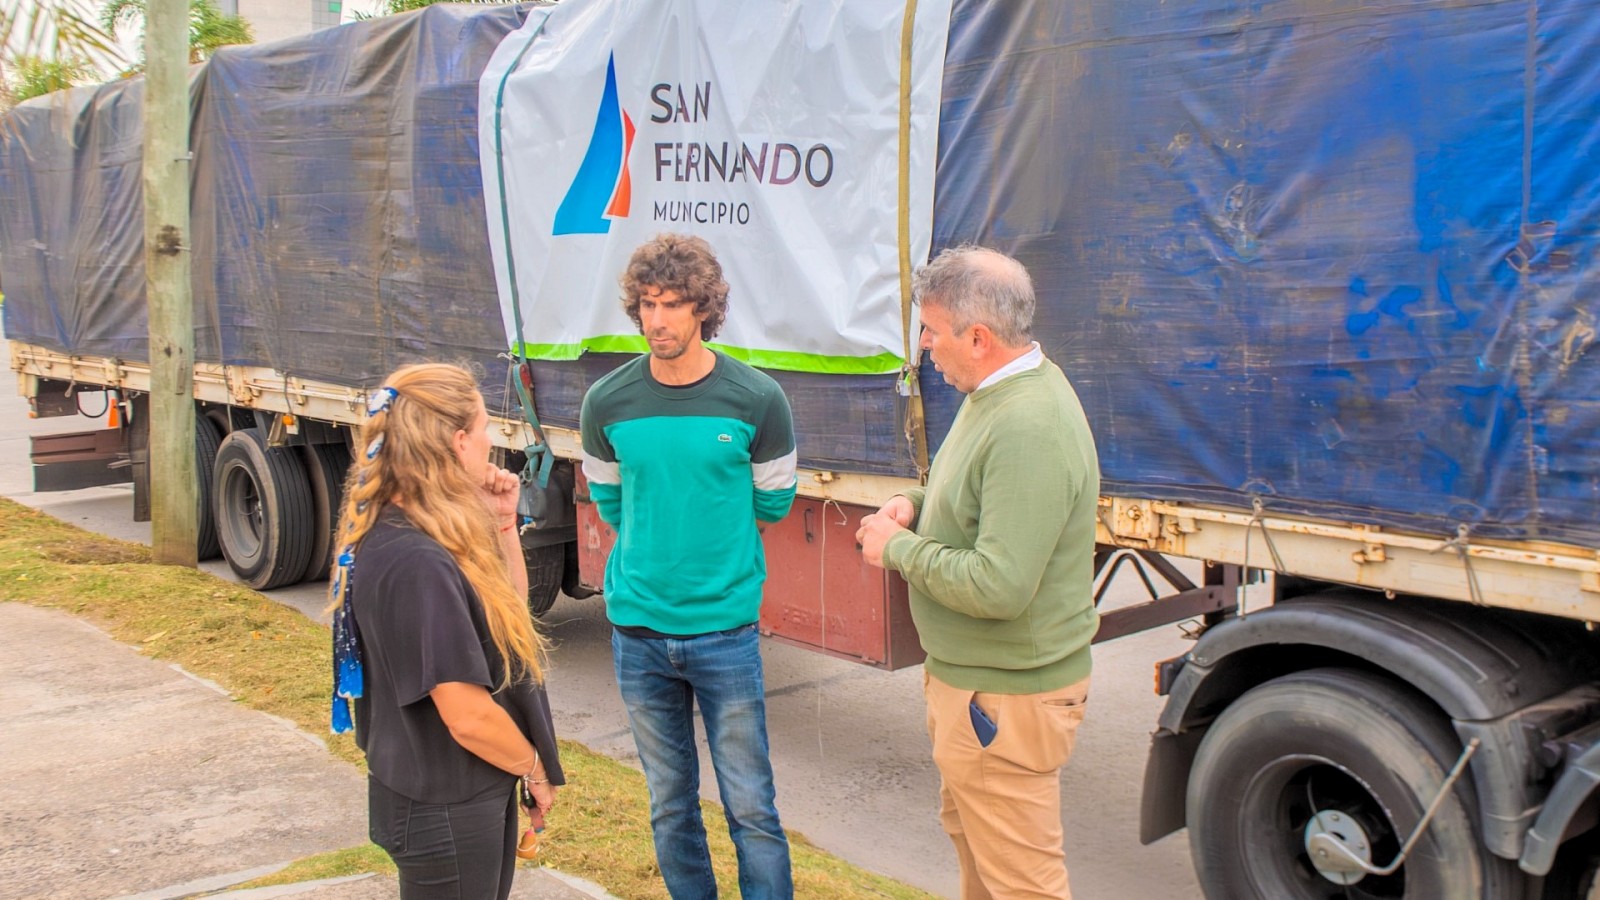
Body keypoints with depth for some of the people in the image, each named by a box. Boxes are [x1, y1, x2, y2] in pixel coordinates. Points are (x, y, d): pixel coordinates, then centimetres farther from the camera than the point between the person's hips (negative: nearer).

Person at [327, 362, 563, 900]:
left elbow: (511, 611, 15)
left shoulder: (417, 535, 2)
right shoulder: (416, 564, -28)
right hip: (444, 812, -10)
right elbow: (468, 716, -27)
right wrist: (536, 770, -9)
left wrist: (502, 524, 0)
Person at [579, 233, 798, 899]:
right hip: (638, 628, 2)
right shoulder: (607, 403, -3)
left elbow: (772, 503, 5)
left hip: (725, 628, -2)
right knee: (670, 803, 15)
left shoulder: (755, 400, -9)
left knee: (750, 806, 4)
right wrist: (657, 547, 8)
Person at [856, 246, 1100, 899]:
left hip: (1005, 698, -11)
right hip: (965, 674, 11)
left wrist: (899, 549, -19)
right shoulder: (997, 391, 5)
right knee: (966, 830, 29)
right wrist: (918, 504, 3)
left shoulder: (1028, 430, -29)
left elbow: (997, 587, -33)